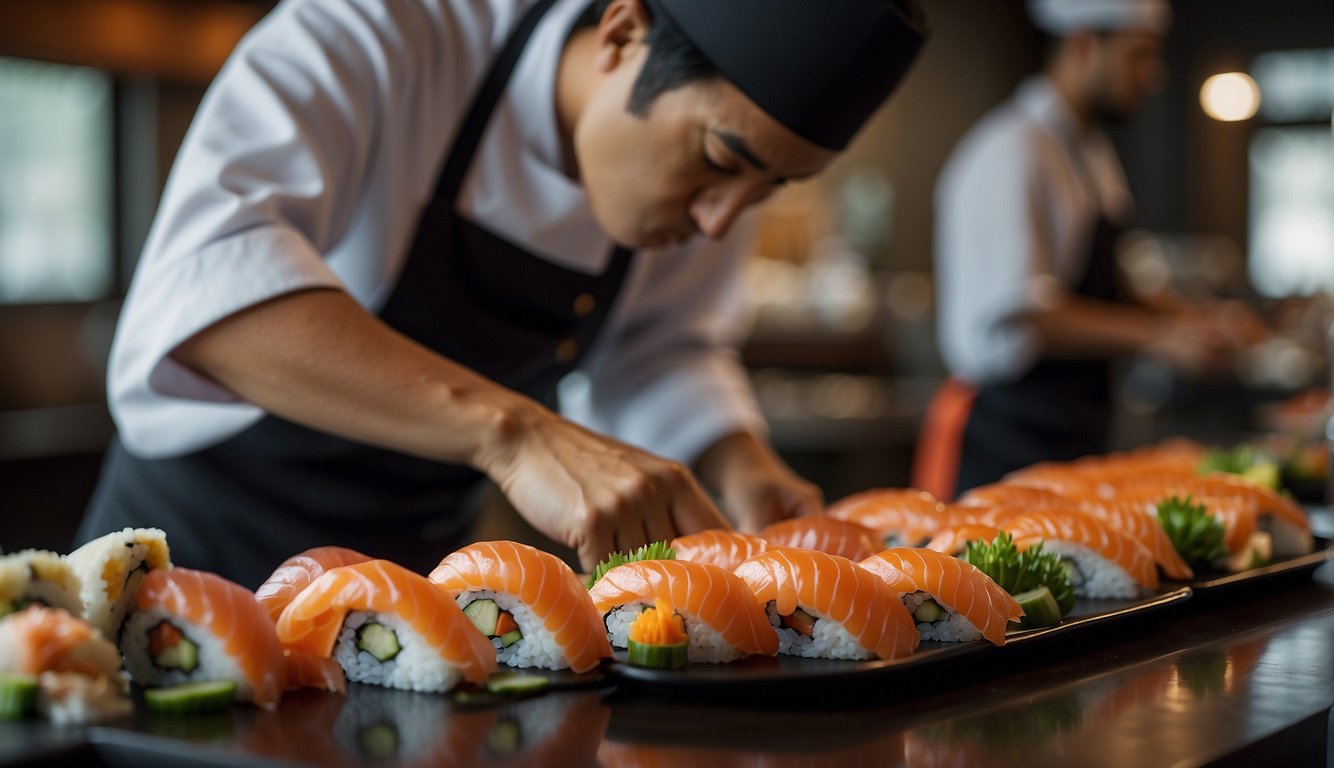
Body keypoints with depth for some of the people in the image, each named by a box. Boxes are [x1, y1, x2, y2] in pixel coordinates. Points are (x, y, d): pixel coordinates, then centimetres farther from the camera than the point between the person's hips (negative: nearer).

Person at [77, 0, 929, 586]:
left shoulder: (711, 134, -5)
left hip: (422, 563, 5)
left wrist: (743, 472, -11)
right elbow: (209, 274, -42)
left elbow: (663, 353, 9)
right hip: (209, 544, -5)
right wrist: (513, 432, -51)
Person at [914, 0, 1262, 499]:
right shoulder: (1012, 154, -15)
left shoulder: (1090, 153, 17)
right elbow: (1014, 316, -24)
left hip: (1074, 438, 9)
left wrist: (1185, 320, 8)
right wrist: (1156, 335, -25)